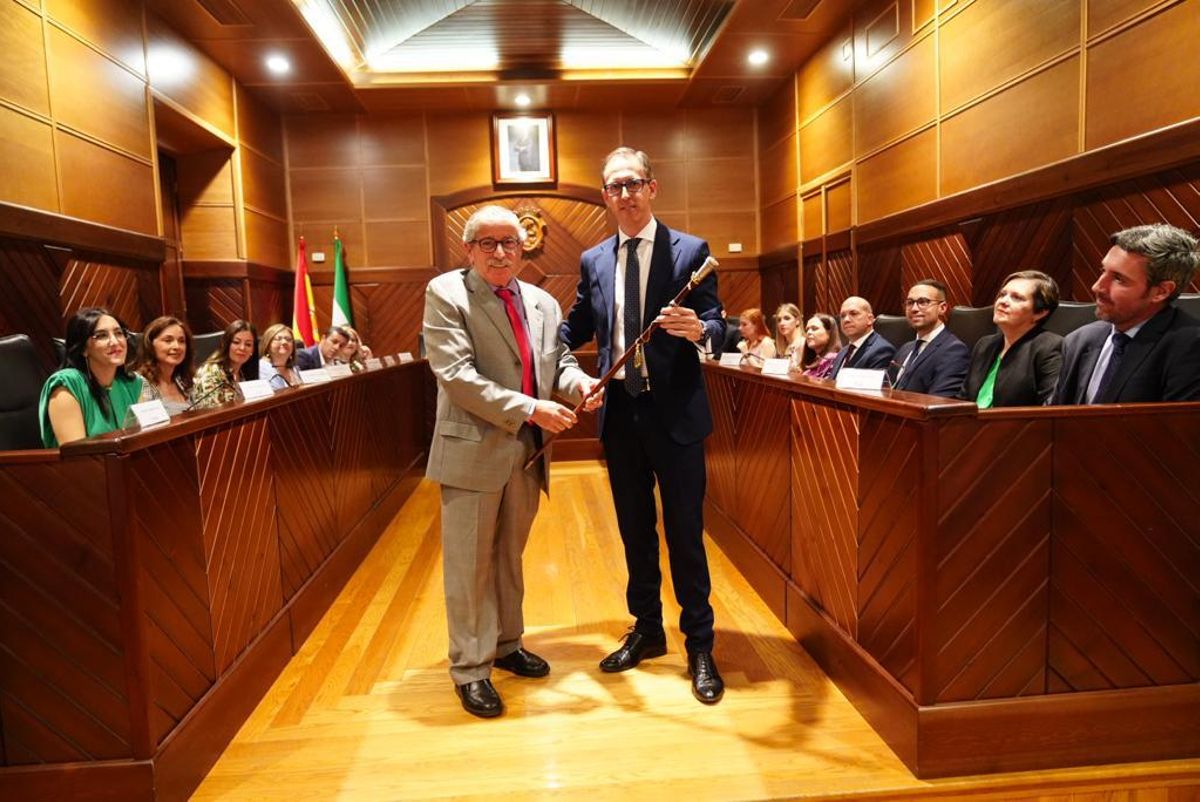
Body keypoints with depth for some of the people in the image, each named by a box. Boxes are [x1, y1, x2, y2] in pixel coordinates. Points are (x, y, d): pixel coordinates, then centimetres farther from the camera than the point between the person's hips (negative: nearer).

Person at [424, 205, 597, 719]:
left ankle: (506, 645, 37)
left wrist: (578, 382, -11)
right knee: (470, 562, 4)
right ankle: (470, 670, 19)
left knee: (509, 555, 20)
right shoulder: (446, 294, -8)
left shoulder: (544, 303, 10)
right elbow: (456, 375, -18)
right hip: (474, 449, -6)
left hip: (528, 452, 6)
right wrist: (528, 408, -23)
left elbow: (559, 360, 14)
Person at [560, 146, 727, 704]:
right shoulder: (593, 261, 9)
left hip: (675, 412, -4)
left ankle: (699, 645, 21)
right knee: (634, 529, 15)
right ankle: (646, 631, 33)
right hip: (620, 412, 4)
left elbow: (716, 326, -6)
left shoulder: (690, 251, -2)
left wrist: (698, 329, -28)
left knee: (685, 531, 4)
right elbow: (575, 329, 14)